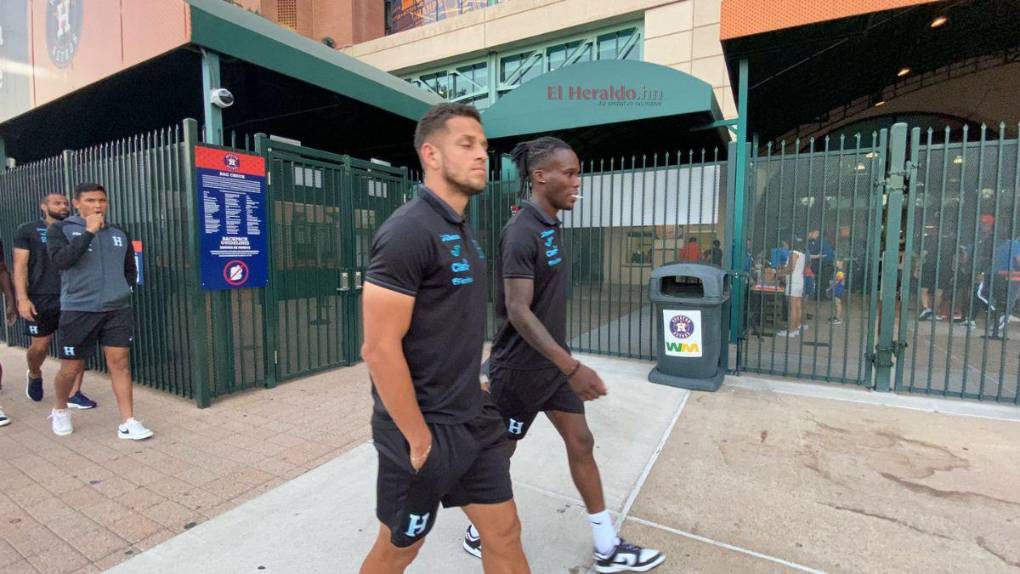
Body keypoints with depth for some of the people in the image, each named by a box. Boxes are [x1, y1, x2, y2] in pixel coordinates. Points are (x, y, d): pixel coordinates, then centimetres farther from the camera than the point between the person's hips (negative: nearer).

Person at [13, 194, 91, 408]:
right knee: (40, 345, 6)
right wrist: (22, 298, -12)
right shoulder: (28, 231, 4)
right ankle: (34, 375, 39)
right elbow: (20, 265, -2)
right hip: (41, 299, -2)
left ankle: (74, 394, 4)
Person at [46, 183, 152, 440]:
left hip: (118, 310, 2)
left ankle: (128, 423, 3)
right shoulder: (60, 229, 1)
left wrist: (120, 290, 11)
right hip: (78, 310, -2)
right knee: (71, 368, 9)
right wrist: (89, 231, -17)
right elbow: (60, 260, -18)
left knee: (119, 363, 1)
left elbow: (130, 269, 22)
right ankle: (59, 410, 38)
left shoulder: (119, 234, 11)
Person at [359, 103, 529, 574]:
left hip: (475, 420, 8)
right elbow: (379, 349, -22)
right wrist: (420, 439, -16)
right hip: (424, 430, -7)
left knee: (504, 533, 18)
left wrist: (474, 395, 16)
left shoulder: (463, 231, 8)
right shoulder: (408, 232, -20)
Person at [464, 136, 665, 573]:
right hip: (520, 368, -9)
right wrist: (573, 367, -31)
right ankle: (479, 534, 37)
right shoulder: (522, 232, -21)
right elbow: (517, 312, -27)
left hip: (552, 362, 9)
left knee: (581, 444, 13)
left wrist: (565, 363, 19)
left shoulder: (551, 226, 7)